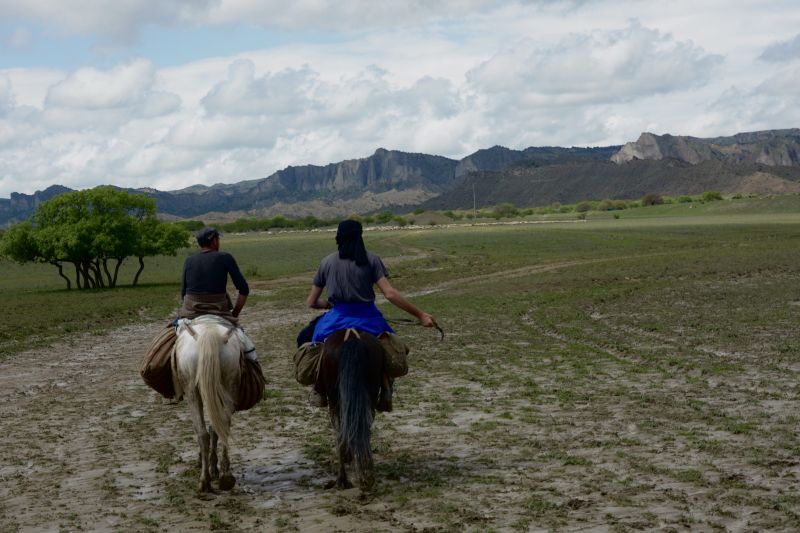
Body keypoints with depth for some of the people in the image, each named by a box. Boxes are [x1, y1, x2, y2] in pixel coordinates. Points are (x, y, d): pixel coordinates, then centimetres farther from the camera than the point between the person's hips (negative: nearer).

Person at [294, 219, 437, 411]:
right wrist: (420, 314, -11)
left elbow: (311, 302, 9)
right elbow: (390, 294, -12)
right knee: (390, 346, 25)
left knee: (307, 339, 27)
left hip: (337, 318, 1)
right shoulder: (371, 260, -1)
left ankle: (319, 391, 19)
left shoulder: (327, 262, 5)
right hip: (367, 318, -1)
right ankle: (385, 392, 5)